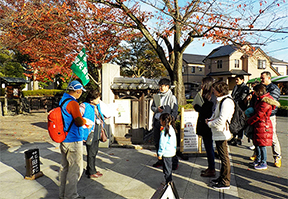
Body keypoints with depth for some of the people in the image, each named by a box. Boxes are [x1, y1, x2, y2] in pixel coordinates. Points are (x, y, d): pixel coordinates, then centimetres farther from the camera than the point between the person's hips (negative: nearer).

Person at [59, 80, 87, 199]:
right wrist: (85, 121, -1)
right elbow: (79, 122, -20)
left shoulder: (62, 100, 10)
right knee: (75, 168, 2)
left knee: (65, 167, 18)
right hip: (73, 141, -10)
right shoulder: (73, 103, -20)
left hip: (63, 139, 10)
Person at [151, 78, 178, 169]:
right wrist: (157, 109, -3)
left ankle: (174, 162, 6)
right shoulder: (157, 96, 13)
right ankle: (160, 160, 28)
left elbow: (175, 111, -7)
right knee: (157, 142, 13)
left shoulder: (172, 97, -5)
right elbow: (152, 107, 19)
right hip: (157, 121, 6)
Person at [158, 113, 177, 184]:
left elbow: (162, 144, -20)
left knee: (166, 169, 3)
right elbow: (174, 141, 14)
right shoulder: (172, 129, 4)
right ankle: (169, 181, 32)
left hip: (166, 153, -9)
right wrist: (174, 148, 25)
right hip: (171, 151, 9)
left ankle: (168, 183, 11)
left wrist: (160, 154, -12)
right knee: (169, 168, 21)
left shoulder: (164, 131, -23)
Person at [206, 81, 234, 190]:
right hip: (218, 133, 10)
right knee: (222, 157, 19)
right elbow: (216, 114, 24)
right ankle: (222, 177, 33)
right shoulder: (220, 100, 12)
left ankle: (225, 182, 12)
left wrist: (209, 123, -10)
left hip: (222, 133, -10)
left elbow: (221, 121, -24)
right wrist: (210, 119, 5)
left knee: (224, 157, 1)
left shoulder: (226, 102, -20)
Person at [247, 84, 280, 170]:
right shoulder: (261, 99, 10)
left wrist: (248, 122, -10)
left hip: (263, 126, -10)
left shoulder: (265, 103, -21)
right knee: (256, 143, 17)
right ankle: (258, 160, 32)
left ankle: (263, 163, 12)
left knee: (262, 145, 0)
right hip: (258, 125, 10)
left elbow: (258, 115, -20)